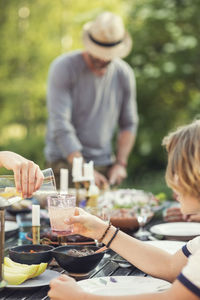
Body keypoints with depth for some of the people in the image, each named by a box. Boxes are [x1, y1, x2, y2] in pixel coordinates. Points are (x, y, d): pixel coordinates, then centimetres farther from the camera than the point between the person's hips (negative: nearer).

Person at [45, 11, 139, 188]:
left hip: (104, 164, 4)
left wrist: (121, 163, -1)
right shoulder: (64, 68, -11)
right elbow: (60, 125, -18)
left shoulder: (124, 74, 3)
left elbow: (129, 124, 12)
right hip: (65, 162, -4)